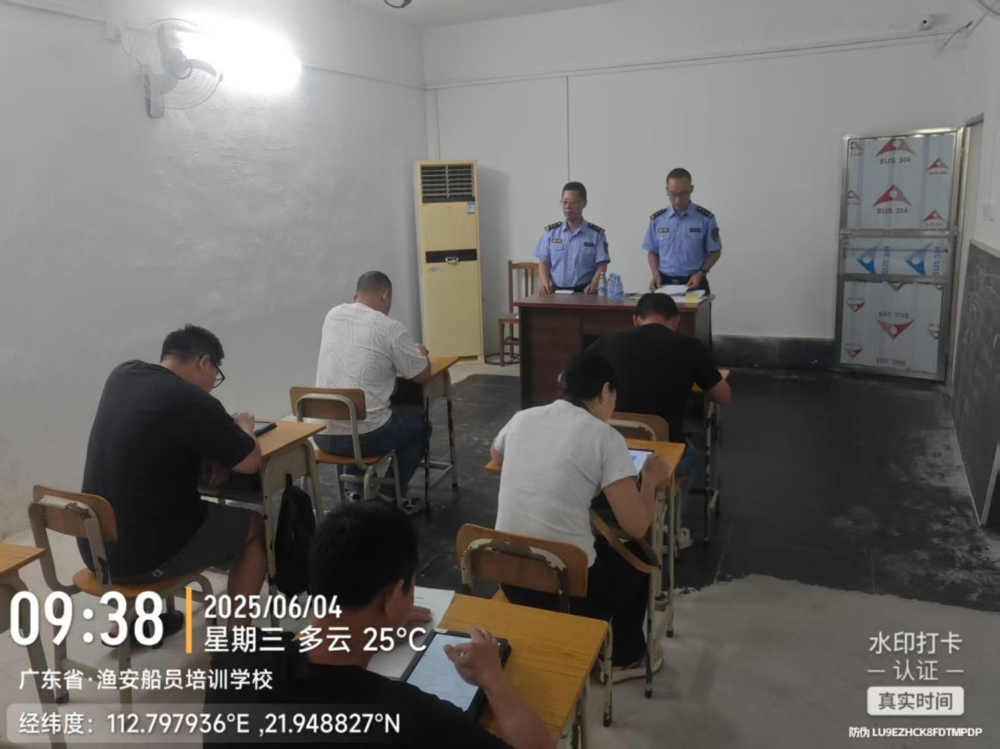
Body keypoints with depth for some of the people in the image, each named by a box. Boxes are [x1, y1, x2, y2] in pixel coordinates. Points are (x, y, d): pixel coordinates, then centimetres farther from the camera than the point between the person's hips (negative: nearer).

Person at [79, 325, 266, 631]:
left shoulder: (121, 375, 3)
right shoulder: (192, 401, -19)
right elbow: (250, 462, -11)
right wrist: (243, 428, 10)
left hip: (94, 547, 8)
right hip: (146, 554, -7)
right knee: (257, 527, 13)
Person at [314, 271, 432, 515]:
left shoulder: (333, 315, 7)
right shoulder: (391, 328, -9)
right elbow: (423, 375, 2)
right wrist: (421, 353, 24)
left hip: (323, 435, 5)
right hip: (365, 436, -5)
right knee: (420, 425, 24)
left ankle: (356, 492, 30)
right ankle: (394, 498, 23)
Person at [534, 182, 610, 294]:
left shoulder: (596, 234, 4)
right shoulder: (551, 232, 9)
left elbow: (601, 265, -1)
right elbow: (544, 263, 7)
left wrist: (594, 285, -20)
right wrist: (545, 284, -12)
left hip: (584, 292, -1)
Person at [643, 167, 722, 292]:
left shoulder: (705, 218, -1)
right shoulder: (657, 219, 5)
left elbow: (715, 252, 3)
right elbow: (652, 252, 11)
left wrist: (701, 273, -12)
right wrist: (655, 273, -7)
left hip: (694, 283, -1)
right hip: (664, 283, 2)